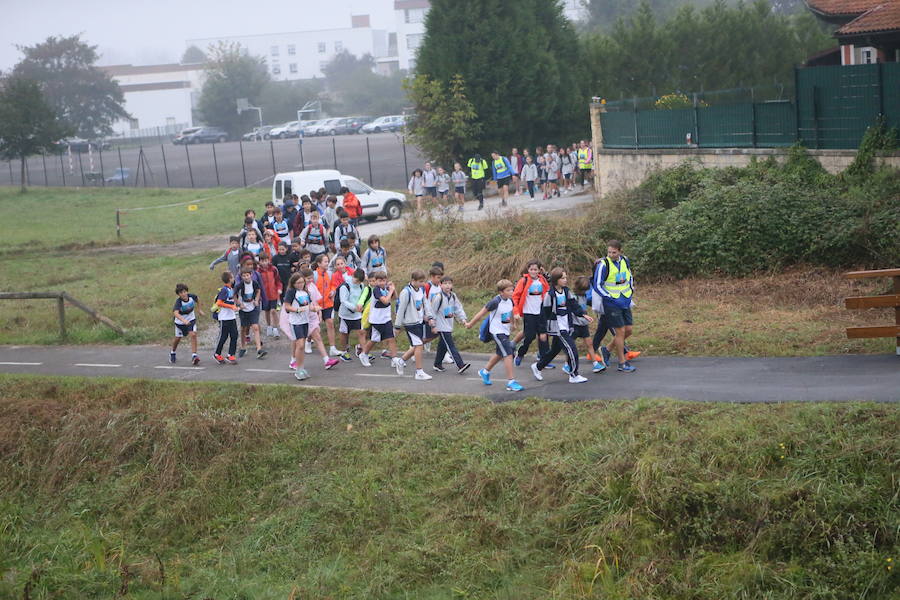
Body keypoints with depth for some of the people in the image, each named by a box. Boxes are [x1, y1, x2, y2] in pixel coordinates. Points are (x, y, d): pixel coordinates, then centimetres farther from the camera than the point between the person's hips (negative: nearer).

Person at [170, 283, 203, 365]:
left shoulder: (192, 297, -21)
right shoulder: (178, 301, -33)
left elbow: (197, 300, 6)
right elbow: (175, 313, -50)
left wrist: (199, 310, 12)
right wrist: (184, 320, -63)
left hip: (191, 319, 2)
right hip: (180, 322, -2)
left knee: (193, 335, -20)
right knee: (178, 338, 14)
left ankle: (194, 356, -20)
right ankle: (172, 354, 43)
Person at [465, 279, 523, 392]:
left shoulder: (509, 300, 0)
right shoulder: (496, 302, -22)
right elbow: (482, 312, -12)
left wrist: (514, 317, 10)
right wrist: (470, 324, -5)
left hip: (505, 331, 9)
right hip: (497, 332, -9)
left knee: (500, 354, 22)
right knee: (508, 354, -15)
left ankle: (485, 372, 44)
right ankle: (511, 382, -15)